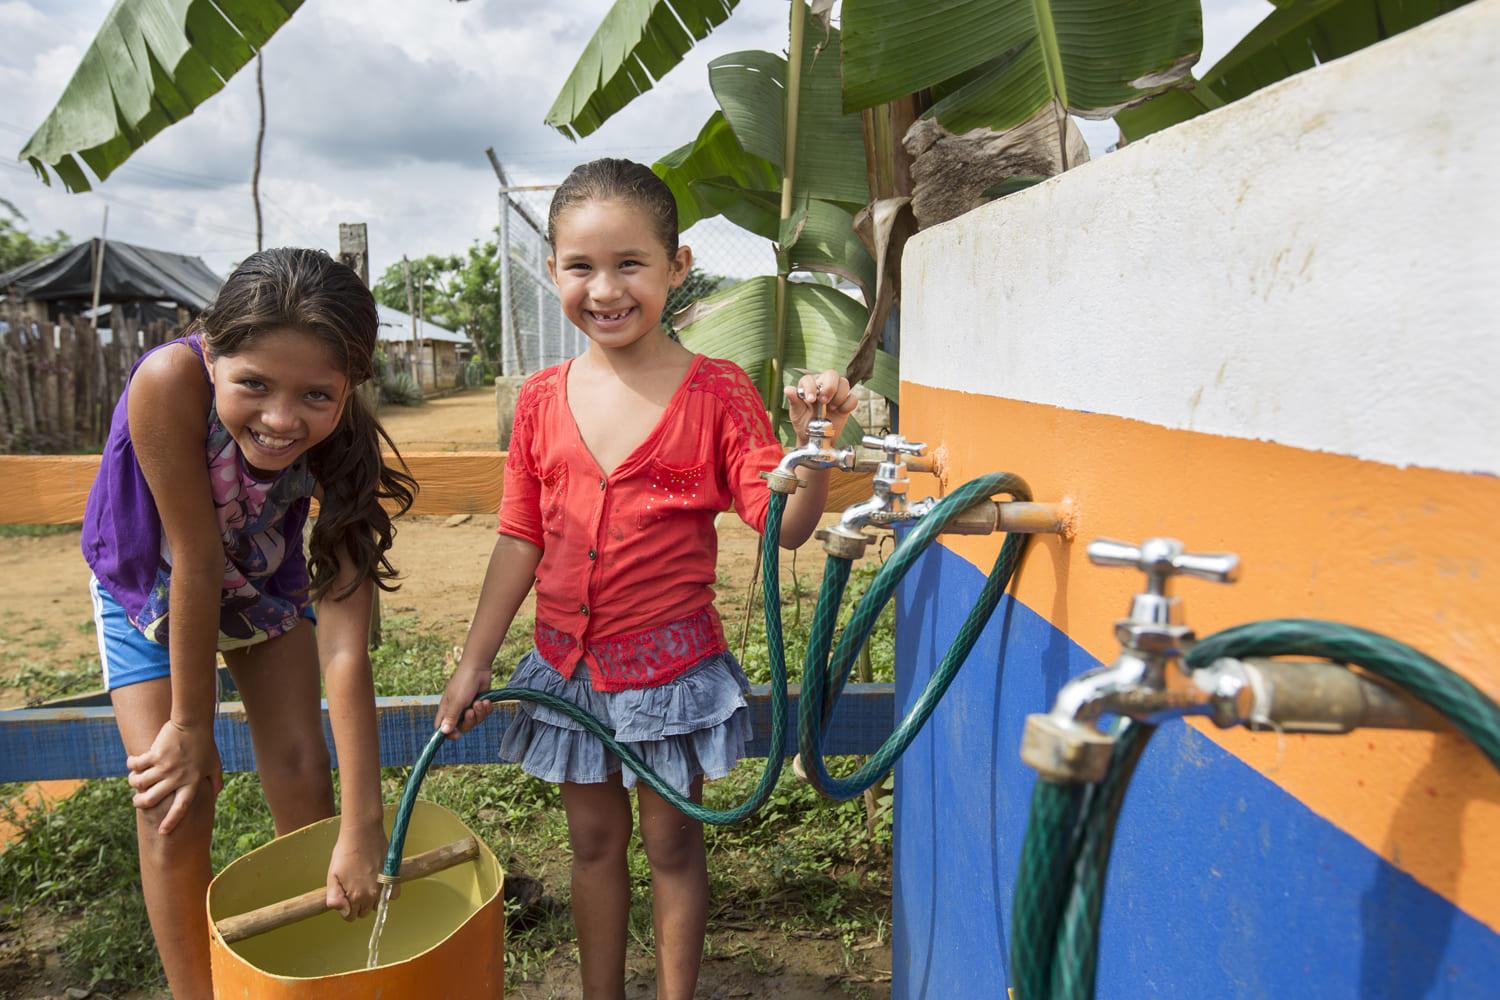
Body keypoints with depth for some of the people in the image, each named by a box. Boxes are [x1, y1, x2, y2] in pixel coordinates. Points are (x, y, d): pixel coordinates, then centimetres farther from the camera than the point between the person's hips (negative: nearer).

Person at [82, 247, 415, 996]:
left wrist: (363, 828, -36)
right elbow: (196, 561, -33)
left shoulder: (339, 441, -33)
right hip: (151, 586, -1)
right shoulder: (169, 381, -41)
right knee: (173, 800, -8)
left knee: (301, 774, -1)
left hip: (263, 582, 1)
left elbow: (345, 646, -35)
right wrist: (189, 727, -22)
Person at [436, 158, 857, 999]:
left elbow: (783, 524, -17)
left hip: (671, 663, -3)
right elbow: (521, 539, 4)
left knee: (672, 843, 14)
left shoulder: (716, 392, -13)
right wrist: (474, 664, 6)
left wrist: (814, 446, -36)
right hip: (569, 664, 4)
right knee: (594, 841, 20)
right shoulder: (542, 400, -2)